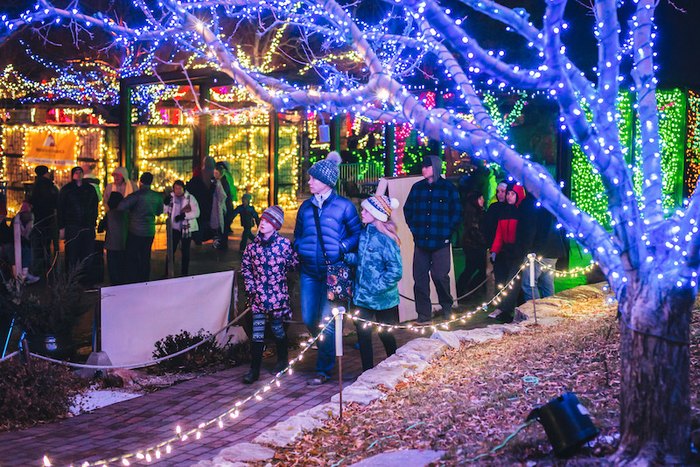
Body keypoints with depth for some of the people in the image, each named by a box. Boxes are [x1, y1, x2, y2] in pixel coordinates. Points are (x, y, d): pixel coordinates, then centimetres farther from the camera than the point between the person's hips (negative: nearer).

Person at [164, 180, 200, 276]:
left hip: (186, 229, -2)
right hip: (174, 228, 2)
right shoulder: (171, 197, 0)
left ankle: (184, 273, 20)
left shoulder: (190, 198, -8)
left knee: (185, 252, 9)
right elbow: (165, 210, 5)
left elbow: (196, 212, -12)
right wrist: (166, 203, -14)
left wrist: (184, 215, -25)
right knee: (171, 250, 7)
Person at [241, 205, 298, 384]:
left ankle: (282, 359, 34)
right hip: (258, 295, 2)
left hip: (277, 294, -2)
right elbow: (245, 265, 11)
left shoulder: (284, 244, -9)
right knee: (257, 332, 0)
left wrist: (279, 275, 5)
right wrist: (250, 285, 4)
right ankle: (254, 370, 2)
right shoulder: (254, 244, 0)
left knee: (277, 327, 10)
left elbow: (294, 264, 1)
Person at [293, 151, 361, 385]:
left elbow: (357, 233, 1)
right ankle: (328, 346, 34)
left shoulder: (343, 206, -3)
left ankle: (324, 369, 4)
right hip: (309, 271, 5)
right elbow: (298, 235, 22)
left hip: (333, 271, -5)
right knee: (309, 319, 5)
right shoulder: (306, 206, 11)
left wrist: (340, 249, -12)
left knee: (327, 321, -5)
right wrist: (299, 251, 4)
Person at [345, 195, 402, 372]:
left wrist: (377, 287, -20)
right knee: (363, 334, 7)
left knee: (386, 336, 12)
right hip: (362, 297, 6)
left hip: (382, 299, -6)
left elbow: (395, 271, -22)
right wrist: (346, 255, -2)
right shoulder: (365, 233, 2)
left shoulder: (386, 239, -21)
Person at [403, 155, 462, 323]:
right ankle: (423, 314, 9)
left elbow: (457, 213, 2)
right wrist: (414, 229, 7)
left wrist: (447, 231, -4)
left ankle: (447, 308, 18)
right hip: (421, 241, 3)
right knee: (420, 278, 1)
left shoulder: (448, 188, 1)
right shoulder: (417, 187, 10)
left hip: (441, 242, -3)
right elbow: (407, 210, 17)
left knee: (440, 276, -6)